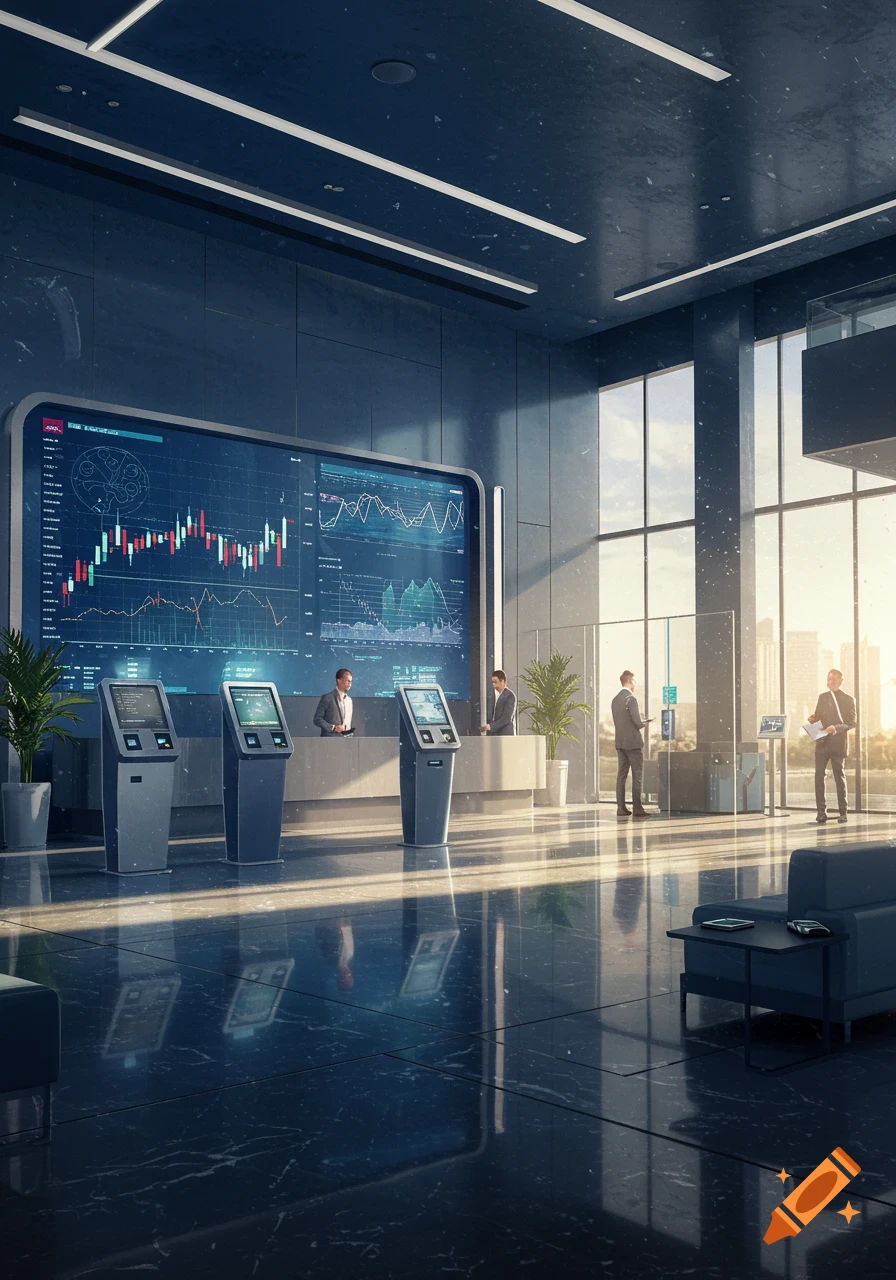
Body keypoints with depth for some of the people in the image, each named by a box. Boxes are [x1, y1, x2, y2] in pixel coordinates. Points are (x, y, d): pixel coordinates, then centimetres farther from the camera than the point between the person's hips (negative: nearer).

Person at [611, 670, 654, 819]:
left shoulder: (615, 700, 10)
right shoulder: (631, 699, -14)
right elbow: (638, 723, -19)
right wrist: (646, 722, 3)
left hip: (620, 742, 8)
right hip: (633, 742, -8)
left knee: (621, 775, 7)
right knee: (637, 775, -3)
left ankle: (621, 808, 7)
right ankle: (637, 808, -4)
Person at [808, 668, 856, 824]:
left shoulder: (848, 700, 2)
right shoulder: (822, 697, 15)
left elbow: (852, 723, -4)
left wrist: (837, 728, -21)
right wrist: (813, 719, -3)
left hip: (839, 743, -3)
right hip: (822, 742, 4)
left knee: (840, 777, 2)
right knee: (819, 776, -4)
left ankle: (843, 812, 8)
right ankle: (821, 811, -2)